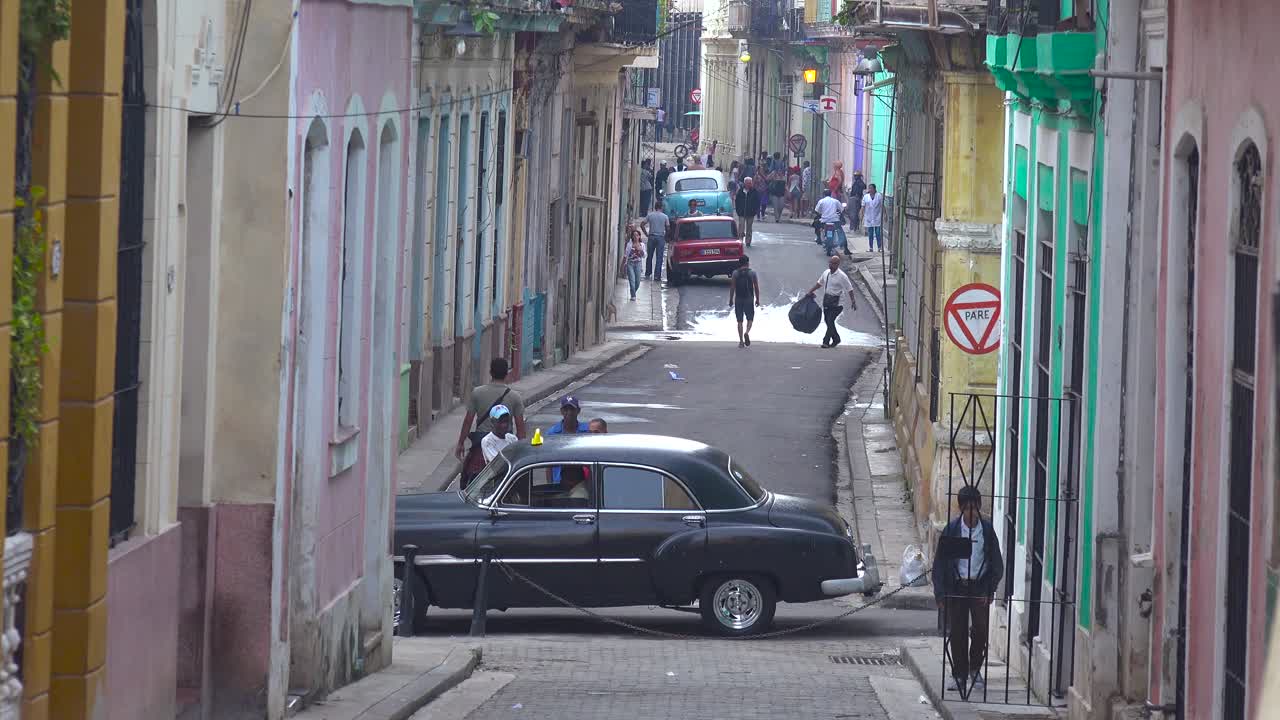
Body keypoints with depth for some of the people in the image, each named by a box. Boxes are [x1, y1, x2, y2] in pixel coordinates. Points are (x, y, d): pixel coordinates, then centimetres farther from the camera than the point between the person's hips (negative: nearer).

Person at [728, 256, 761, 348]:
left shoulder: (735, 273, -1)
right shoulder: (752, 273, -2)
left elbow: (732, 287, -2)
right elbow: (756, 287, 0)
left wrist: (731, 299, 5)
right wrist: (757, 299, 10)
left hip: (738, 299, 1)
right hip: (749, 299, -1)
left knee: (740, 320, 7)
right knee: (750, 318, 12)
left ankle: (741, 341, 4)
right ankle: (747, 332, -17)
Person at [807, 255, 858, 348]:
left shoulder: (842, 276, -13)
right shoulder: (826, 273, 6)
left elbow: (849, 289, -10)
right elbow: (819, 283, 20)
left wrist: (853, 301, -14)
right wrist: (811, 291, 15)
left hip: (835, 301, -7)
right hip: (826, 299, 7)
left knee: (830, 321, -12)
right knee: (827, 320, 11)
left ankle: (826, 341, -8)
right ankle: (836, 339, 27)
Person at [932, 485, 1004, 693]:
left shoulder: (987, 529, 0)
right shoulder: (952, 529, -3)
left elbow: (997, 564, 6)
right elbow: (940, 563, 0)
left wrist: (989, 590, -3)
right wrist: (941, 594, -5)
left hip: (980, 586, 0)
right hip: (956, 587, 0)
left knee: (981, 629, -8)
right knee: (957, 633, -1)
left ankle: (975, 669, 14)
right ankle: (959, 674, 11)